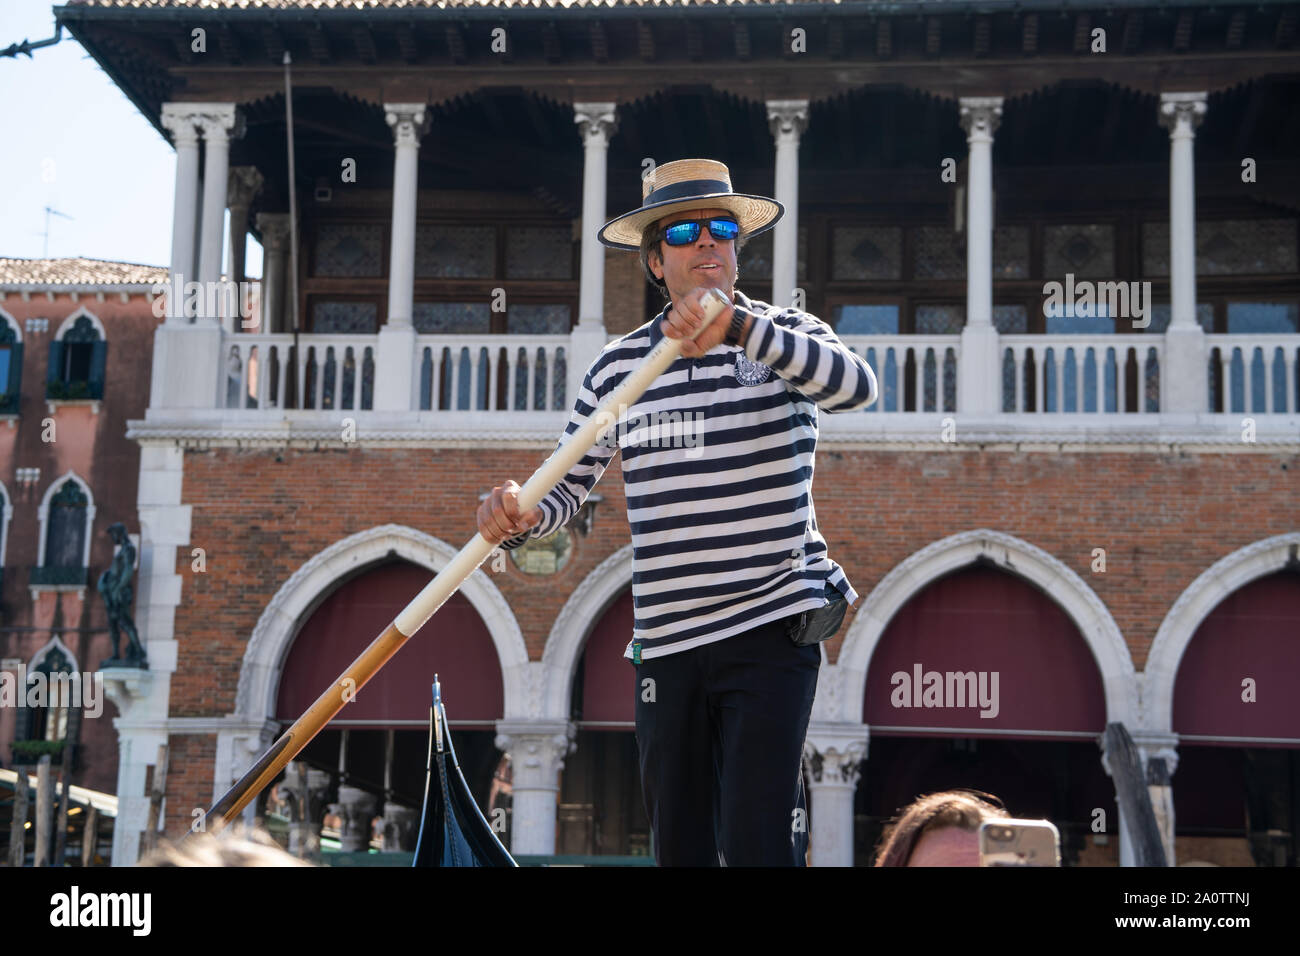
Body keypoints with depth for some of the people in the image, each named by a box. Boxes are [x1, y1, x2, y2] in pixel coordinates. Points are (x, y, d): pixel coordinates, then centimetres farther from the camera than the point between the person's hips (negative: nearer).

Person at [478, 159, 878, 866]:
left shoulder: (786, 336, 0)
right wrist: (520, 517, -12)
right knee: (677, 847, 11)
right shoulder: (619, 366, 8)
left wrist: (738, 325, -33)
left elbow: (859, 386, -22)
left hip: (773, 629, -3)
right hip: (666, 640, 4)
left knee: (756, 846, -13)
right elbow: (568, 488, 11)